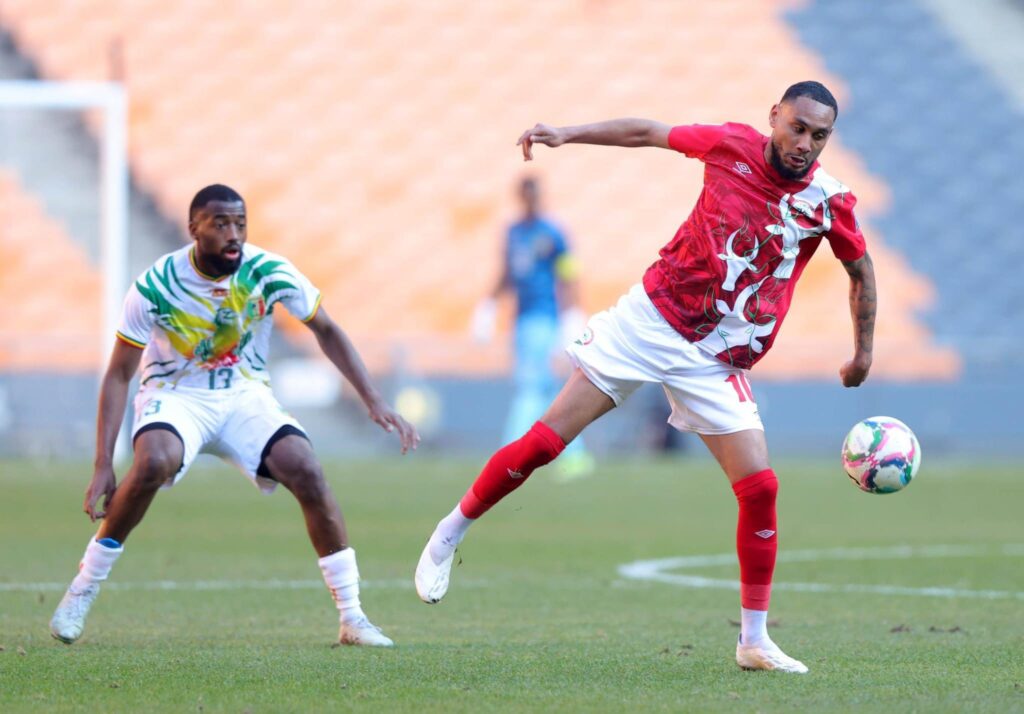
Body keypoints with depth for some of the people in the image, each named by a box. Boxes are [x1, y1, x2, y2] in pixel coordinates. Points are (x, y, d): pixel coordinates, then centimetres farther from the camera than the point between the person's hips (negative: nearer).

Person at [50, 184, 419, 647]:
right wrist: (103, 465, -19)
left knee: (307, 473, -22)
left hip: (245, 395, 2)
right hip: (175, 396, -2)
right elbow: (118, 374, -12)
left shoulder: (269, 273, -14)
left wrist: (374, 401, -8)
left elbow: (325, 331, 0)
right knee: (153, 463, -35)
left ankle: (352, 618, -10)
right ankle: (80, 594, -18)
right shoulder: (155, 287, -19)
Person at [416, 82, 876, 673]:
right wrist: (567, 134, 0)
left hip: (717, 360, 1)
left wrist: (864, 351, 17)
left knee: (760, 487, -11)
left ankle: (755, 640, 2)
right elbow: (648, 133, 7)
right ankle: (450, 534, 14)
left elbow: (861, 268, 13)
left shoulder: (830, 203, -5)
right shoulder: (733, 145, -6)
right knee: (544, 441, -6)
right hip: (652, 318, -1)